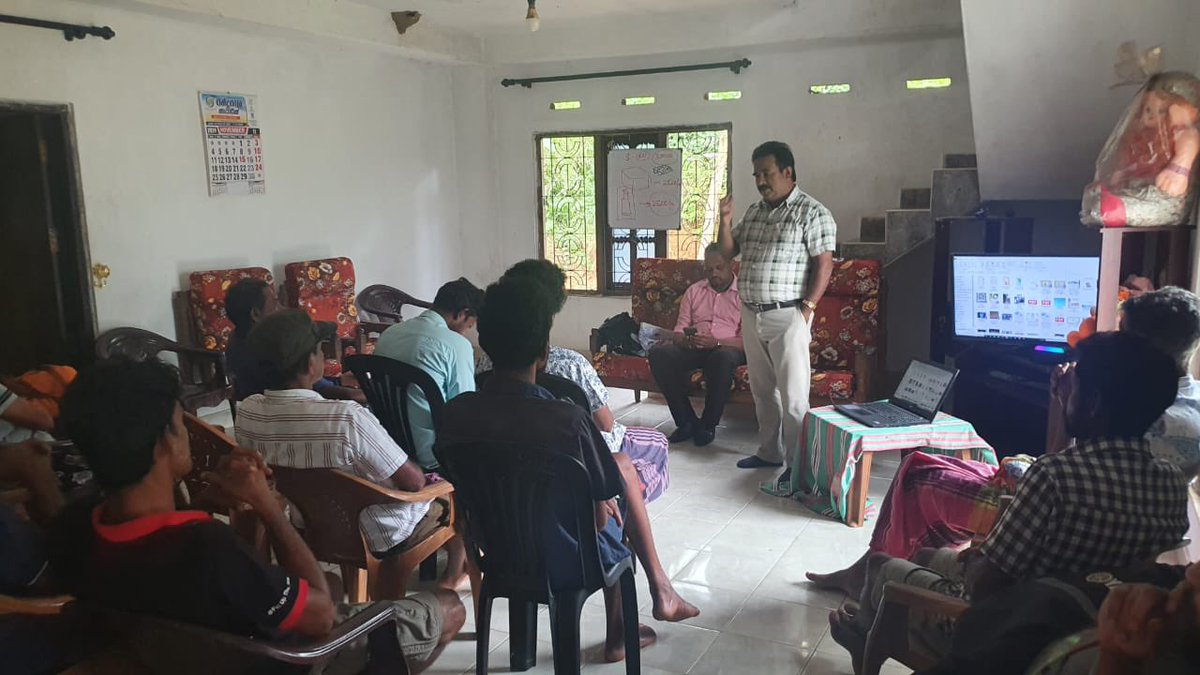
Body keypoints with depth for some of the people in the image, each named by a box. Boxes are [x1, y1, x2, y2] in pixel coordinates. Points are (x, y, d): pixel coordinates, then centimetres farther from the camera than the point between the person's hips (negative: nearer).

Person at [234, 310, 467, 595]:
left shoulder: (246, 413, -18)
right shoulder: (347, 419, -38)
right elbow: (413, 482, -26)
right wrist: (416, 471, -2)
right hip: (380, 534, -6)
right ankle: (453, 573, 43)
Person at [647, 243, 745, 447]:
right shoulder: (694, 291, 19)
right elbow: (679, 331, 14)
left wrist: (716, 342, -23)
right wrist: (685, 340, -12)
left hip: (728, 349, -4)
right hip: (693, 350, 4)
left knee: (723, 357, -40)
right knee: (659, 353, -25)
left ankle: (708, 424, -20)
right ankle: (686, 421, -15)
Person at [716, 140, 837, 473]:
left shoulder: (812, 212, -8)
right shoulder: (753, 212, 13)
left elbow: (824, 264, -12)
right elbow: (727, 252, 16)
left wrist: (807, 309, -16)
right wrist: (725, 220, -2)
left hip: (787, 317, -7)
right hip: (751, 316, 7)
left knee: (793, 395, -3)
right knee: (762, 390, 15)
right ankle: (769, 452, 27)